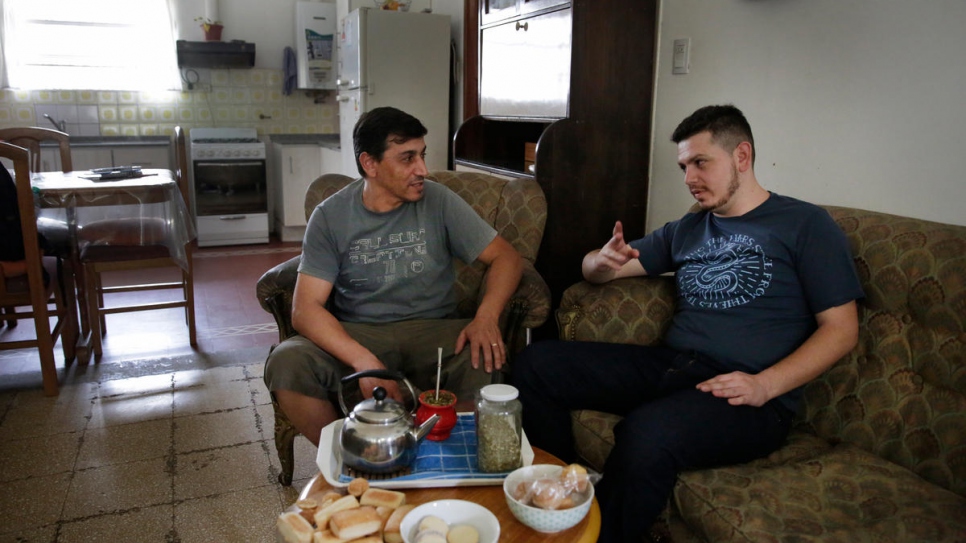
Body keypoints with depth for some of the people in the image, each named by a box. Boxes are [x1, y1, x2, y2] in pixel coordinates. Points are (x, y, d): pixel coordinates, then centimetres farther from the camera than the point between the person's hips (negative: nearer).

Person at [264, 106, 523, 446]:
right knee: (286, 362, -27)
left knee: (487, 362, -32)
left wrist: (486, 317, -20)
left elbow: (505, 256, 2)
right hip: (355, 336, 1)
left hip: (432, 331, 0)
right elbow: (305, 308, -10)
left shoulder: (439, 201, 1)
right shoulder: (331, 216, -2)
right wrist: (365, 361, -27)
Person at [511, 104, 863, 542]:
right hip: (668, 366, 6)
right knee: (535, 364, -7)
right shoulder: (686, 230, 21)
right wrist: (603, 262, -3)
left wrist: (765, 385, -15)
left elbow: (842, 329, 0)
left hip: (749, 399, -6)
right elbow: (592, 268, 23)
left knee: (646, 433, -37)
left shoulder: (805, 224, 6)